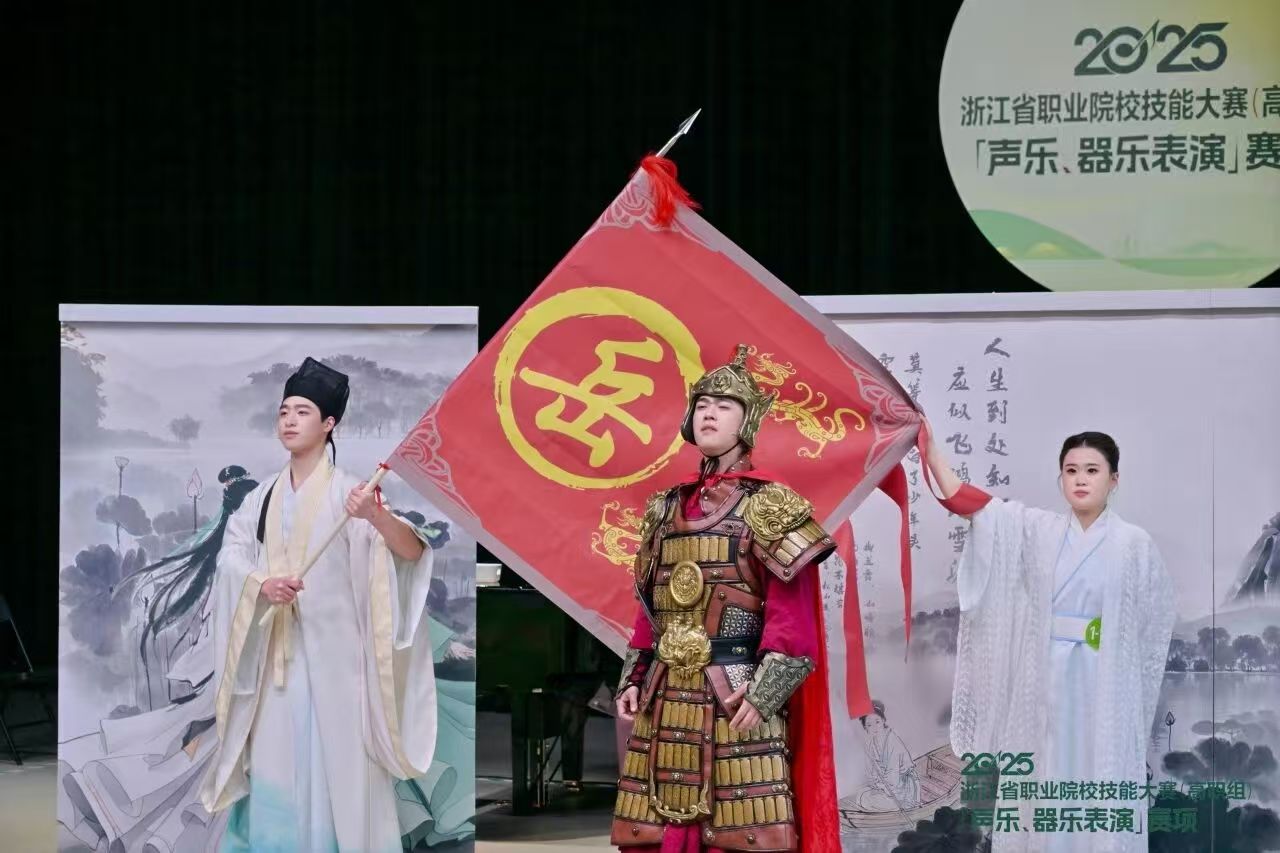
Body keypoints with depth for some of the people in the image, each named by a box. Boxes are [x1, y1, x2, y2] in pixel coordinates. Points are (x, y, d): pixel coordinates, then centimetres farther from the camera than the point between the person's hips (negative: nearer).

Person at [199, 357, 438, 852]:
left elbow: (411, 551, -20)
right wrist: (262, 584, -18)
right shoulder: (264, 496, 10)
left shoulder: (346, 491, -8)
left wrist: (376, 516, -42)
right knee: (274, 758, 7)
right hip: (277, 650, 5)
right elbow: (231, 551, 3)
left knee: (335, 758, -4)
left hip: (332, 649, -5)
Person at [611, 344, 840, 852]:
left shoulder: (766, 505, -2)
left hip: (733, 698, -6)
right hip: (664, 699, 6)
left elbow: (791, 617, -9)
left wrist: (764, 695, -16)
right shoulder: (667, 508, 16)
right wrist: (633, 680, 10)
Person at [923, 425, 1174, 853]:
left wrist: (1133, 696, -3)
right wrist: (928, 444, -12)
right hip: (1045, 685, 2)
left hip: (1105, 690, -2)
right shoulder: (1037, 529, 4)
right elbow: (964, 500, -3)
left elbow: (1152, 627, 1)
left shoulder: (1135, 544, -2)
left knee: (1099, 791, 1)